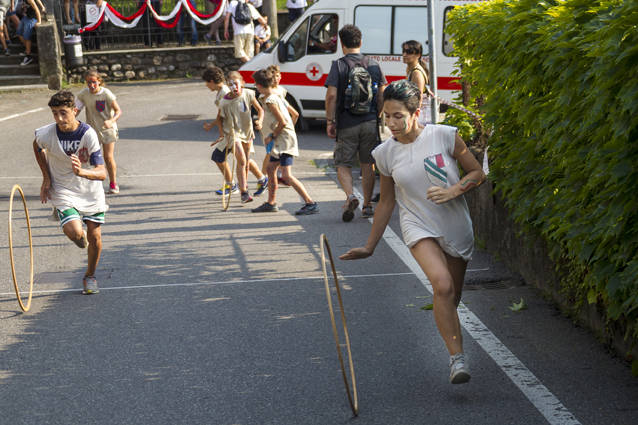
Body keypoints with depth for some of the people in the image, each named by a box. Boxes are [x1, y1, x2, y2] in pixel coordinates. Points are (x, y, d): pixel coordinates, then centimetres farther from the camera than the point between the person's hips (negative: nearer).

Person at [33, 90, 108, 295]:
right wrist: (46, 177, 5)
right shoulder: (46, 134, -17)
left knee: (95, 237, 1)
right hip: (63, 191, 0)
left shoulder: (88, 134, -22)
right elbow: (37, 147, 10)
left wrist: (82, 172, -46)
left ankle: (90, 276, 27)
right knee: (75, 233, -22)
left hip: (90, 190, 1)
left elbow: (101, 172, -25)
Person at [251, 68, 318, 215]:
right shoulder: (277, 96, 13)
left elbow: (282, 122, -22)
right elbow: (295, 114, 17)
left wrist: (272, 136, -10)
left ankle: (311, 203, -18)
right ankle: (271, 203, 29)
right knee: (270, 168, 19)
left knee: (287, 175, -15)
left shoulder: (270, 100, -16)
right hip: (280, 140, 11)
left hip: (284, 139, -11)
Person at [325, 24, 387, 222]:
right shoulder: (373, 65, 5)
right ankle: (367, 205, 17)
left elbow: (331, 96, -13)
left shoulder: (339, 65, -7)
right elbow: (382, 96, 6)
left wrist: (330, 121, -6)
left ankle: (350, 196, -17)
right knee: (367, 164, 13)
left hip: (346, 124, -3)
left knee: (343, 164, 7)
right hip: (370, 123, 3)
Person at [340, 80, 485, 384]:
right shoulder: (386, 153, -2)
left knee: (452, 299, 11)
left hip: (457, 228, 1)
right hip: (419, 227, -1)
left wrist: (454, 190, -18)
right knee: (442, 286, -27)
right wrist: (370, 246, 15)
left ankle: (454, 353, 38)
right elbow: (387, 201, 11)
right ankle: (457, 358, -22)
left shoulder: (445, 136, -9)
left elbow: (477, 172, 2)